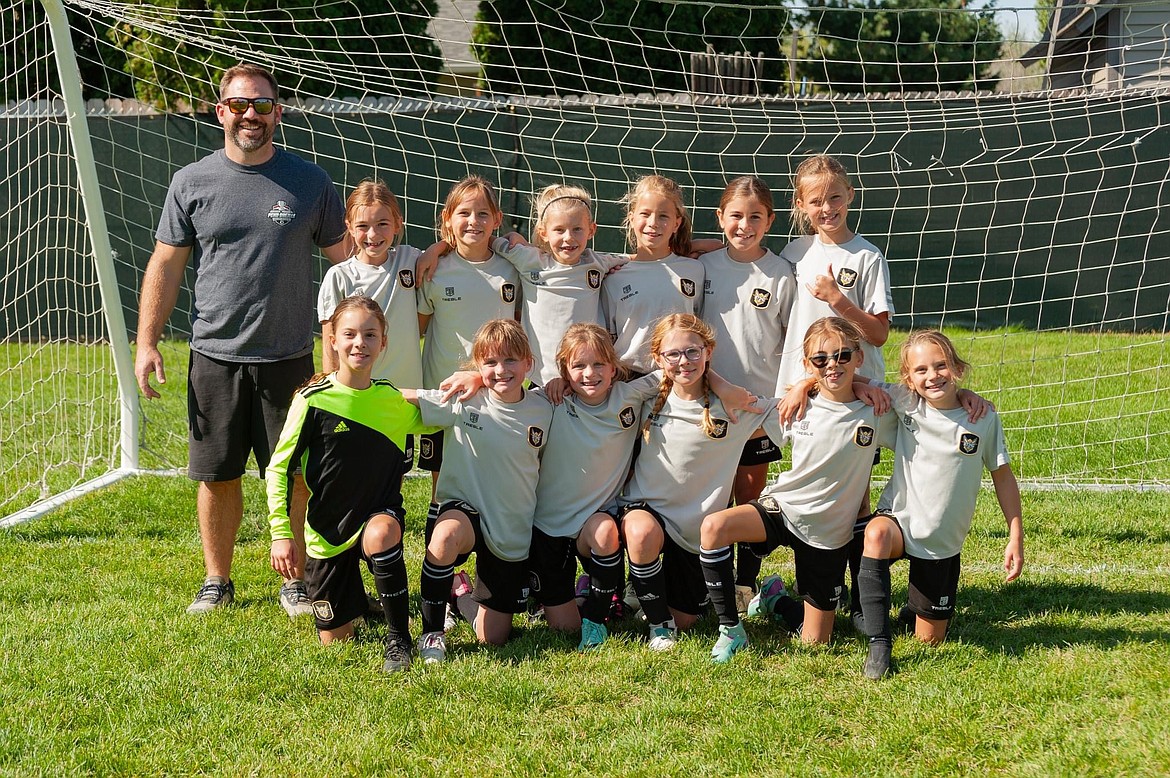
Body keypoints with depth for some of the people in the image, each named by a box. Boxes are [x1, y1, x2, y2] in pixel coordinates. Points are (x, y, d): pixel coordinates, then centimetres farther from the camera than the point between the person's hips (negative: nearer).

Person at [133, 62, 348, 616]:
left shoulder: (309, 182, 3)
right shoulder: (192, 183, 3)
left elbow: (345, 259, 8)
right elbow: (165, 264, 6)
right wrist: (146, 342, -1)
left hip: (289, 358, 0)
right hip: (214, 357, 1)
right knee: (217, 475, 7)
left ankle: (296, 583, 17)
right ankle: (217, 582, 22)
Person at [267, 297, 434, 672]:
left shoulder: (397, 401, -3)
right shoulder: (313, 400, -13)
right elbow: (278, 468, -7)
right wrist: (281, 534, -13)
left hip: (380, 512, 0)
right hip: (328, 529, 0)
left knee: (380, 533, -38)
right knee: (335, 638, 5)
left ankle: (399, 638, -20)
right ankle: (353, 599, 41)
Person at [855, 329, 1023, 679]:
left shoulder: (984, 418, -10)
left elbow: (1003, 476, 2)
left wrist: (1016, 538, 1)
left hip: (942, 541, 1)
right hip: (900, 519, -1)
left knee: (930, 638, 6)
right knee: (876, 535, -39)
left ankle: (914, 612, 44)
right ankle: (878, 640, -29)